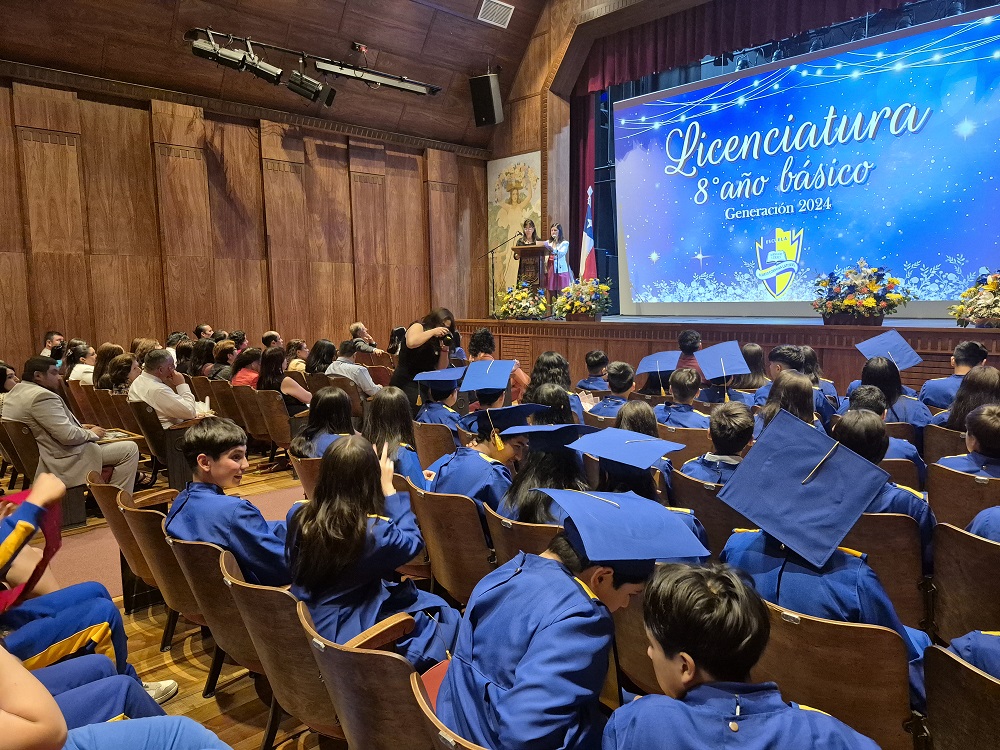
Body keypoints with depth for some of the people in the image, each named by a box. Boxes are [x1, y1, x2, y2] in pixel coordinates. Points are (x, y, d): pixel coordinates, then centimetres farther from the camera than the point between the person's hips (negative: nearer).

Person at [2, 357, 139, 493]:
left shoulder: (16, 391, 10)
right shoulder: (42, 396, -23)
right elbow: (68, 436, -26)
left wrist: (80, 428, 13)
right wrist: (92, 433, -8)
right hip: (61, 463, -11)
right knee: (130, 449, -10)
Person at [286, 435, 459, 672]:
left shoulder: (298, 516, -13)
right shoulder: (374, 532, -29)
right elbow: (412, 542, -7)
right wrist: (389, 489, -7)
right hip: (352, 635, -6)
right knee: (448, 619, 12)